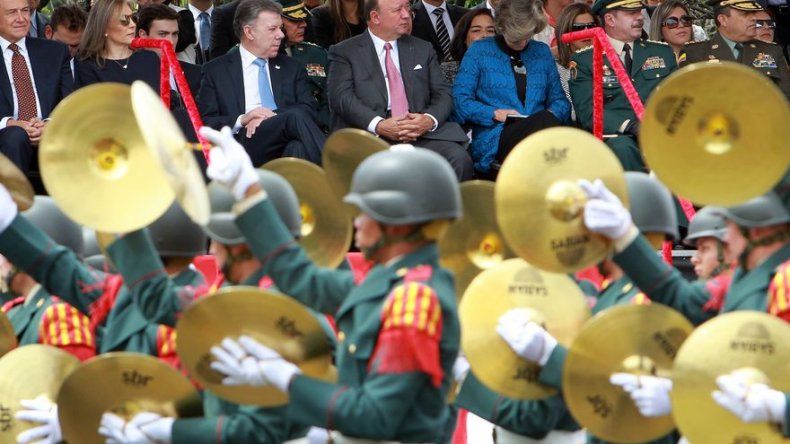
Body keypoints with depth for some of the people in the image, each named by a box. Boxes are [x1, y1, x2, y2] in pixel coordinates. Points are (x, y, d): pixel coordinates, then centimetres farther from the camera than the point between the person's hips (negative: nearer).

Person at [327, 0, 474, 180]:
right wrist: (378, 125, -19)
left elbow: (442, 94, 16)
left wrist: (430, 120, -9)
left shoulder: (423, 49, 23)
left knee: (459, 159, -27)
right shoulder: (344, 52, 10)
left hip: (423, 133, 4)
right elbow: (341, 97, -3)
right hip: (371, 135, -3)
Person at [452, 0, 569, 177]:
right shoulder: (480, 51, 9)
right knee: (544, 120, -36)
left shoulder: (542, 52, 21)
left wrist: (553, 114, -2)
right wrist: (495, 114, -11)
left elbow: (559, 100, 22)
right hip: (492, 141, -4)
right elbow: (460, 100, 3)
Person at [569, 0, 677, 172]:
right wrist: (631, 126, -19)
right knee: (623, 148, -40)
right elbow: (588, 112, -3)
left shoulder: (662, 52, 23)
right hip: (615, 135, -3)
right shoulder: (584, 60, 9)